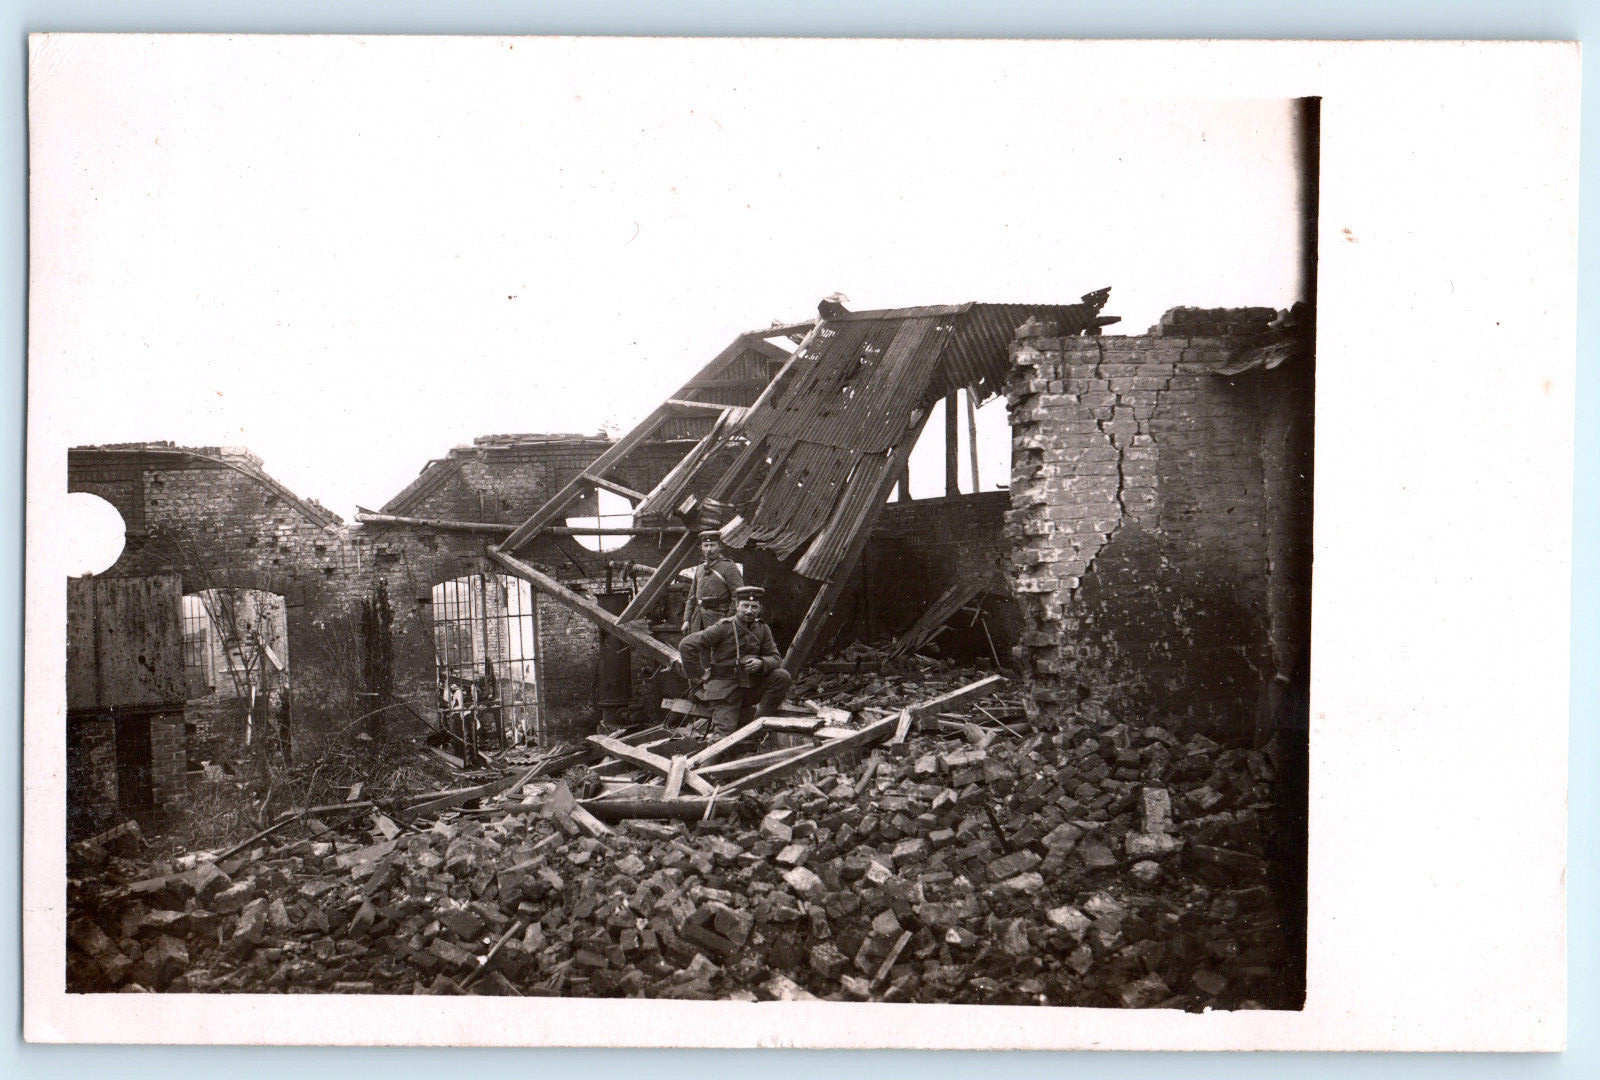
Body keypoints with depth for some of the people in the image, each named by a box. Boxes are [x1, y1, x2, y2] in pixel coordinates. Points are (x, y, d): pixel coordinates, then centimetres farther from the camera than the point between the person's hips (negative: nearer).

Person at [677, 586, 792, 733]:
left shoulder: (762, 629, 4)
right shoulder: (723, 628, -12)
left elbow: (776, 658, 4)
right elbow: (686, 645, -14)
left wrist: (761, 663, -19)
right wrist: (699, 674, -10)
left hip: (751, 686, 5)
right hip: (725, 688, -5)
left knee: (782, 676, -15)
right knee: (725, 730, -21)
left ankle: (761, 718, -6)